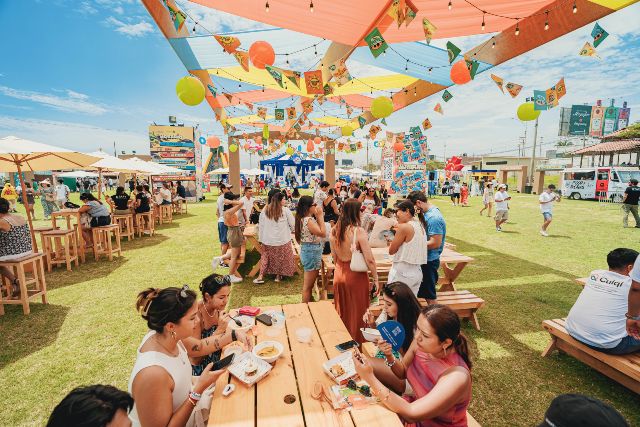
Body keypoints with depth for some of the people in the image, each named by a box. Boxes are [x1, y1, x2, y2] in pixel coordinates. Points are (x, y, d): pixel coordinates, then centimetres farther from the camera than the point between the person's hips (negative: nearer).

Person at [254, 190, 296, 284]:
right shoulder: (285, 210, -12)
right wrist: (290, 230, 17)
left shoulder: (264, 210, -3)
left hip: (267, 240, 3)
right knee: (281, 258, 15)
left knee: (265, 256, 18)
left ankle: (260, 276, 16)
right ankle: (278, 276, 27)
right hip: (282, 240, -3)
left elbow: (261, 226, 3)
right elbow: (293, 224, -4)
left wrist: (261, 238, 12)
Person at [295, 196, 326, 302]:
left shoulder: (305, 218, 7)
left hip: (310, 251, 10)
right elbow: (323, 233, -24)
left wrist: (318, 217, 4)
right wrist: (320, 217, -18)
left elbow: (317, 231, 13)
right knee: (308, 285, 3)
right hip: (311, 252, -10)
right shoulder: (308, 220, -23)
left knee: (308, 284, 22)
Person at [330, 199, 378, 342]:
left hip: (339, 275, 5)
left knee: (342, 312, 23)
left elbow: (334, 257, 5)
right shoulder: (359, 231, -21)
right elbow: (369, 260, -19)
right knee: (357, 313, 15)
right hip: (356, 276, -5)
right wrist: (376, 279, -7)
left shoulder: (334, 230, -5)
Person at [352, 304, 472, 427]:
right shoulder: (420, 344, -17)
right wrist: (389, 356, -20)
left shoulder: (456, 377, -34)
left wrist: (369, 378, -36)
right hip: (416, 406, 5)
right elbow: (403, 372, 1)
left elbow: (411, 414, -34)